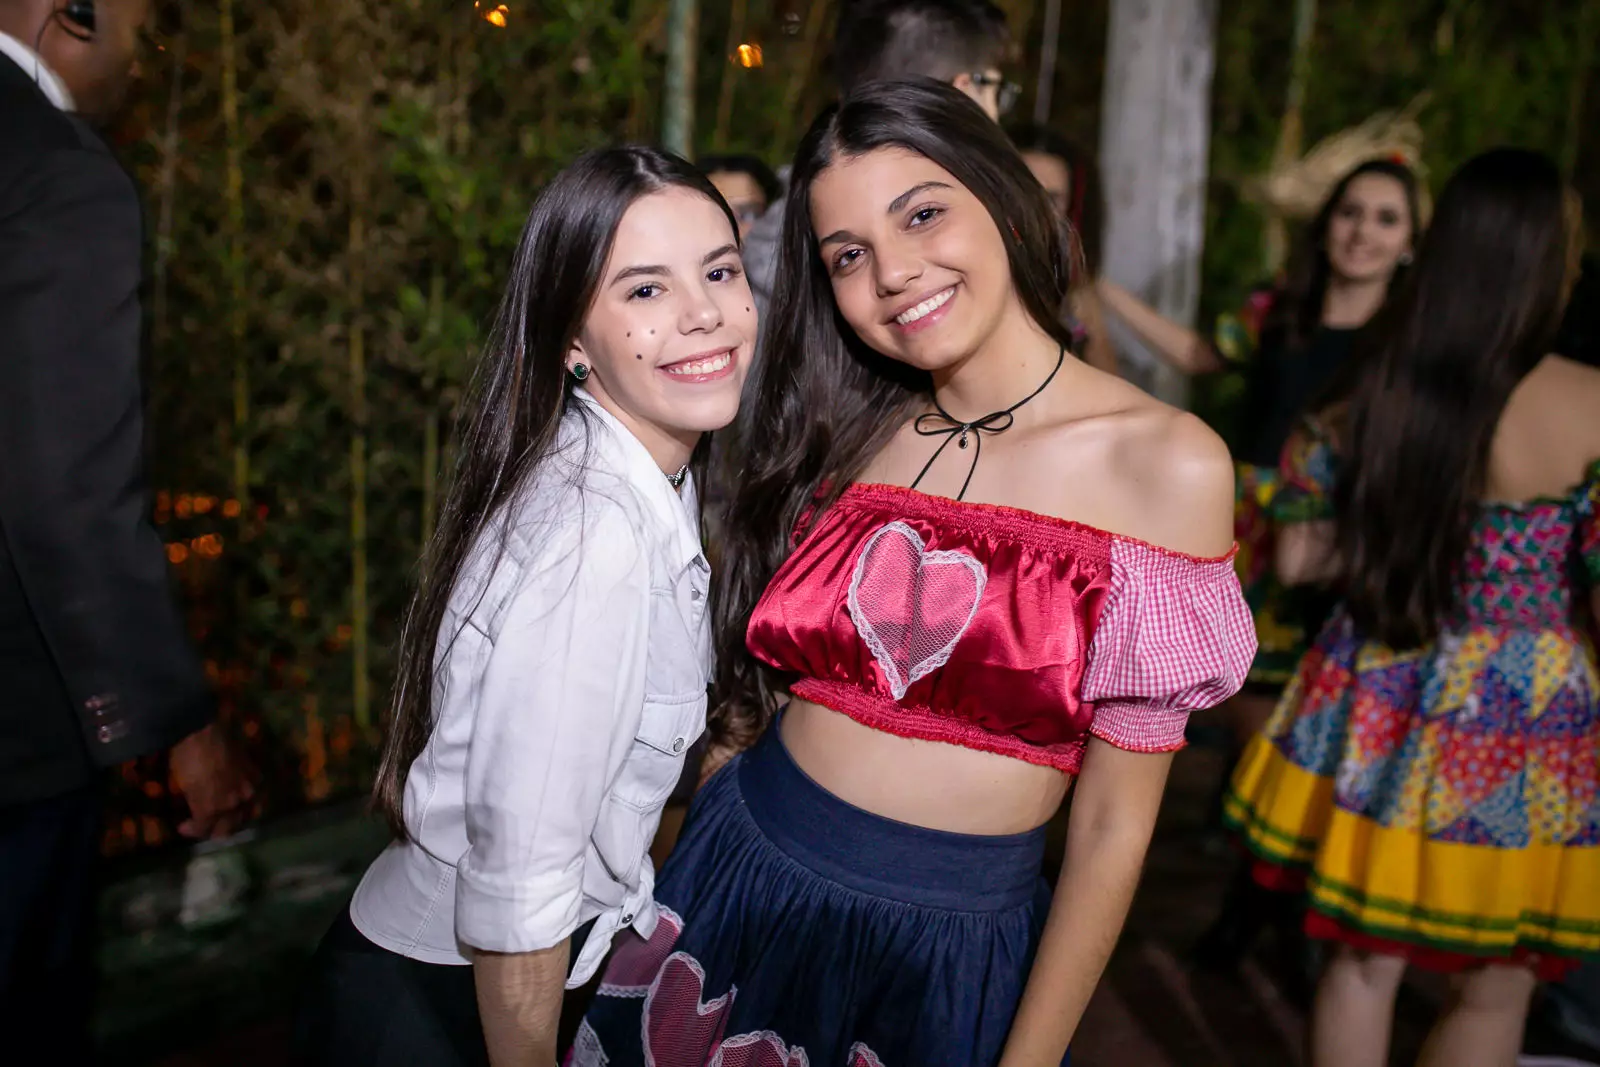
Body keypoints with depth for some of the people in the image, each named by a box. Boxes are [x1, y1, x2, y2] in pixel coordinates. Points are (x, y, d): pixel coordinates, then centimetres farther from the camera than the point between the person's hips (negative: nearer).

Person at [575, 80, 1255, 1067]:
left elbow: (1115, 826, -10)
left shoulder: (1169, 463, -12)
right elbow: (748, 696, 5)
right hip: (737, 894, 4)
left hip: (950, 953, -3)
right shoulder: (840, 436, 0)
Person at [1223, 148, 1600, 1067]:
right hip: (1517, 735, -3)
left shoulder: (1372, 390, -3)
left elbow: (1301, 559, 3)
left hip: (1380, 709, 4)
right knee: (1495, 991, 18)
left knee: (1367, 962, 19)